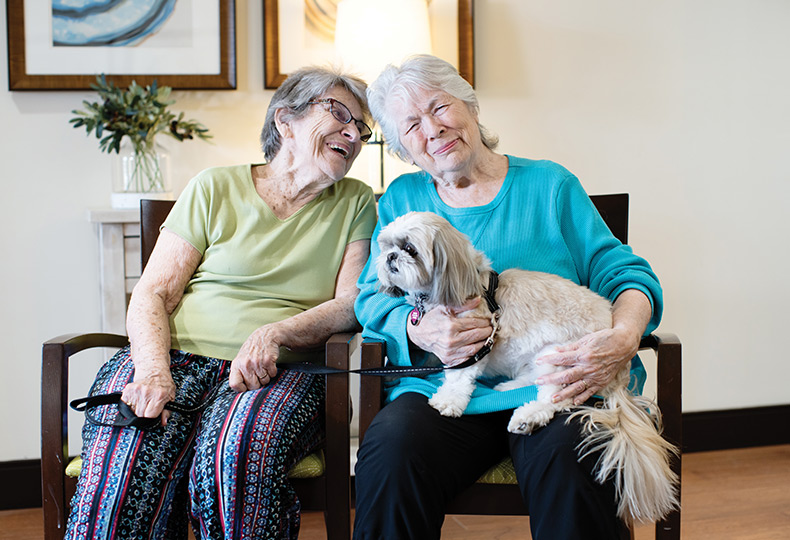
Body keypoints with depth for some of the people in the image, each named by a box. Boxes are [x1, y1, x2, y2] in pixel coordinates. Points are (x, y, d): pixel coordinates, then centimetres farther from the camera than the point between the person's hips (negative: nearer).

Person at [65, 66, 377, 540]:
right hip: (179, 355, 0)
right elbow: (151, 294, 4)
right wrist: (153, 370, -15)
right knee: (123, 463, -31)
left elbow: (351, 302, 3)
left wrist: (273, 333, -16)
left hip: (279, 374, 0)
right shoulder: (215, 189, 10)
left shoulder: (356, 204, 14)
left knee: (235, 452, -34)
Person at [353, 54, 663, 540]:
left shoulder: (548, 185, 13)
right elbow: (372, 299, 10)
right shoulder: (401, 199, 18)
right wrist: (419, 330, -14)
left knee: (569, 456, -34)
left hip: (552, 385, -1)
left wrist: (623, 339, -15)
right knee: (393, 450, -31)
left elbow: (623, 272, 9)